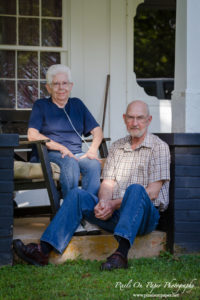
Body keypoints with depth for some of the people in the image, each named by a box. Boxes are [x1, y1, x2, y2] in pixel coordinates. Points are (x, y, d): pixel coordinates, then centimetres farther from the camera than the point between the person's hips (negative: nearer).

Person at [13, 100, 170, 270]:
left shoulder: (159, 147, 1)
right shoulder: (117, 147, 19)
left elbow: (152, 192, -8)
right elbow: (108, 183, 10)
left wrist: (114, 204, -14)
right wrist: (103, 202, -14)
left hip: (146, 215, -5)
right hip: (115, 213, 5)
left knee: (135, 189, -35)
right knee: (78, 194, -15)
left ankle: (121, 254, -52)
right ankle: (43, 250, -27)